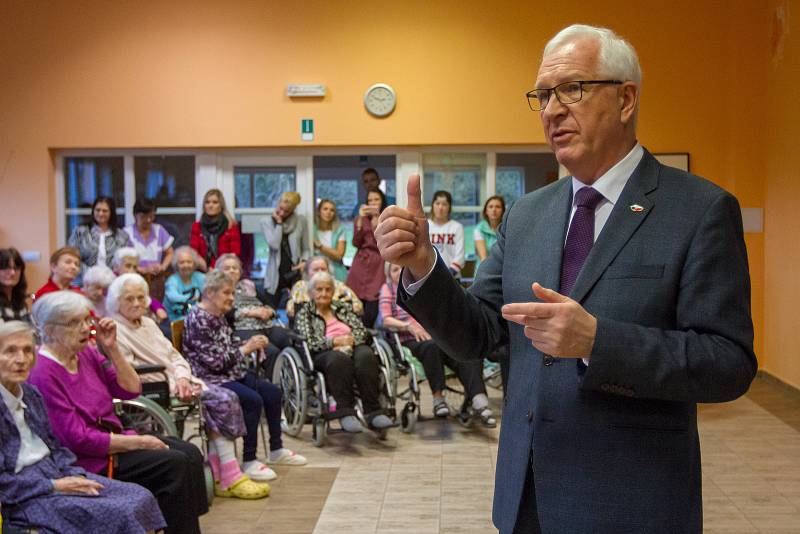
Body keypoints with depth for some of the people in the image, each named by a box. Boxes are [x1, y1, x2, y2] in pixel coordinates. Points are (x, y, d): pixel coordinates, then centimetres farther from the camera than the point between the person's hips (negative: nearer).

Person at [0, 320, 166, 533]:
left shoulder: (31, 394, 10)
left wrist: (75, 476, -2)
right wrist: (54, 486, -17)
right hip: (22, 498, -8)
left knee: (140, 497, -9)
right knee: (118, 514, -24)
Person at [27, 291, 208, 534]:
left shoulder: (87, 353, 4)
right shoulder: (43, 374, -20)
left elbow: (131, 390, 6)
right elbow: (78, 440, -21)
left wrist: (112, 348, -6)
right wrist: (137, 442, -16)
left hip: (112, 437, 8)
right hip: (88, 461, -8)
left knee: (190, 453, -6)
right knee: (175, 464, -18)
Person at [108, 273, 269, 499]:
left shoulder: (148, 323, 19)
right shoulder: (115, 331, -7)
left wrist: (182, 378, -7)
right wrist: (172, 384, -20)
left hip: (177, 380, 8)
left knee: (227, 398, -14)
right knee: (220, 402, -21)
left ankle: (218, 477, -14)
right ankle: (229, 477, -13)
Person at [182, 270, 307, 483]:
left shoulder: (219, 316, 11)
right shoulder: (198, 320, -18)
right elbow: (214, 361, -22)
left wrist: (252, 344, 0)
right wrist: (246, 348, -17)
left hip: (232, 373, 10)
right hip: (209, 378, -10)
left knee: (272, 392, 5)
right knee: (253, 400, -27)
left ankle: (276, 450, 16)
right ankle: (248, 461, -19)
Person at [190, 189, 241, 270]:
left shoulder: (231, 225, 6)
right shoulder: (197, 226, 13)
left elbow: (235, 253, 1)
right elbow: (193, 252, 5)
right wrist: (208, 270, -9)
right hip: (204, 273, 2)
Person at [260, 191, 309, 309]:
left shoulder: (301, 221, 4)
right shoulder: (267, 222, 2)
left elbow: (305, 248, 10)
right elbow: (274, 245, -12)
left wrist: (304, 261, -8)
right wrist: (278, 223, -8)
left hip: (295, 275, 0)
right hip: (275, 277, 0)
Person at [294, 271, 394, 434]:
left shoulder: (343, 307, 24)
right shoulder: (304, 312, 15)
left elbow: (361, 331, 11)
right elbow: (309, 341, -3)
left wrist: (347, 342, -10)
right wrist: (336, 341, -15)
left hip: (352, 347, 3)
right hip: (324, 354, -3)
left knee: (366, 356, -33)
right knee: (339, 359, -39)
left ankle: (373, 412, -38)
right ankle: (345, 413, -42)